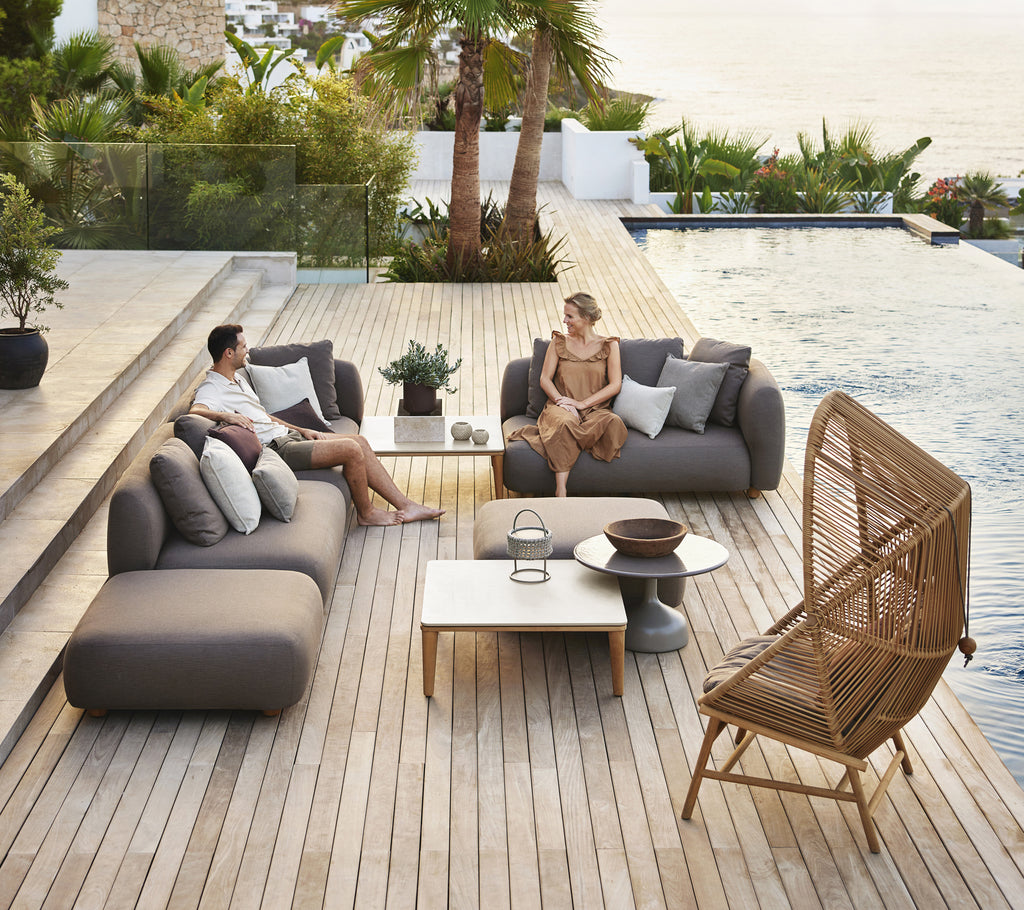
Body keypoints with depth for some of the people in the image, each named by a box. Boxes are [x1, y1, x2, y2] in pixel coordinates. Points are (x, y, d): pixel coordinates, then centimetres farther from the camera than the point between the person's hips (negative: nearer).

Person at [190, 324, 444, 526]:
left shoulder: (237, 379, 18)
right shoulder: (211, 388, -13)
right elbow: (196, 411, -35)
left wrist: (302, 430, 18)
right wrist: (225, 415, -50)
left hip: (284, 433, 10)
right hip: (275, 448, -10)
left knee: (360, 443, 1)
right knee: (351, 449, -19)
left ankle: (406, 505, 2)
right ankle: (366, 513, 2)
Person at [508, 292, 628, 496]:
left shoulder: (608, 345, 7)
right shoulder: (559, 342, 12)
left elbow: (615, 385, -1)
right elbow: (545, 379, 7)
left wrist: (582, 403, -11)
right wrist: (561, 400, -13)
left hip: (595, 409, 0)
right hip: (561, 408, 0)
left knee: (613, 422, -37)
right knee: (565, 422, -39)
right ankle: (561, 491, -45)